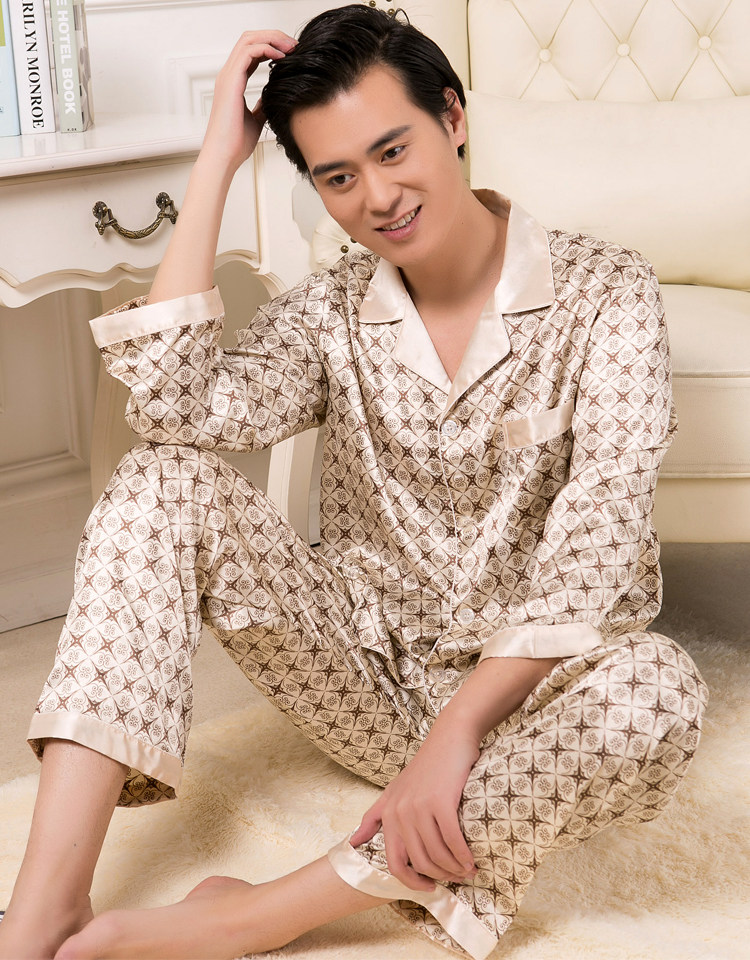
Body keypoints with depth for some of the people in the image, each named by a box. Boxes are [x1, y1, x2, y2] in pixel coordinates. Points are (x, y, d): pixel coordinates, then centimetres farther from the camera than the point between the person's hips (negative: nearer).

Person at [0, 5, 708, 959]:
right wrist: (215, 161, -15)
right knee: (163, 479, -17)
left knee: (657, 694, -38)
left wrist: (458, 728, -31)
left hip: (527, 692, -2)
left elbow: (598, 533, -21)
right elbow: (175, 406, -19)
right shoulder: (331, 312, 1)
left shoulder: (602, 290, -9)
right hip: (367, 674, 3)